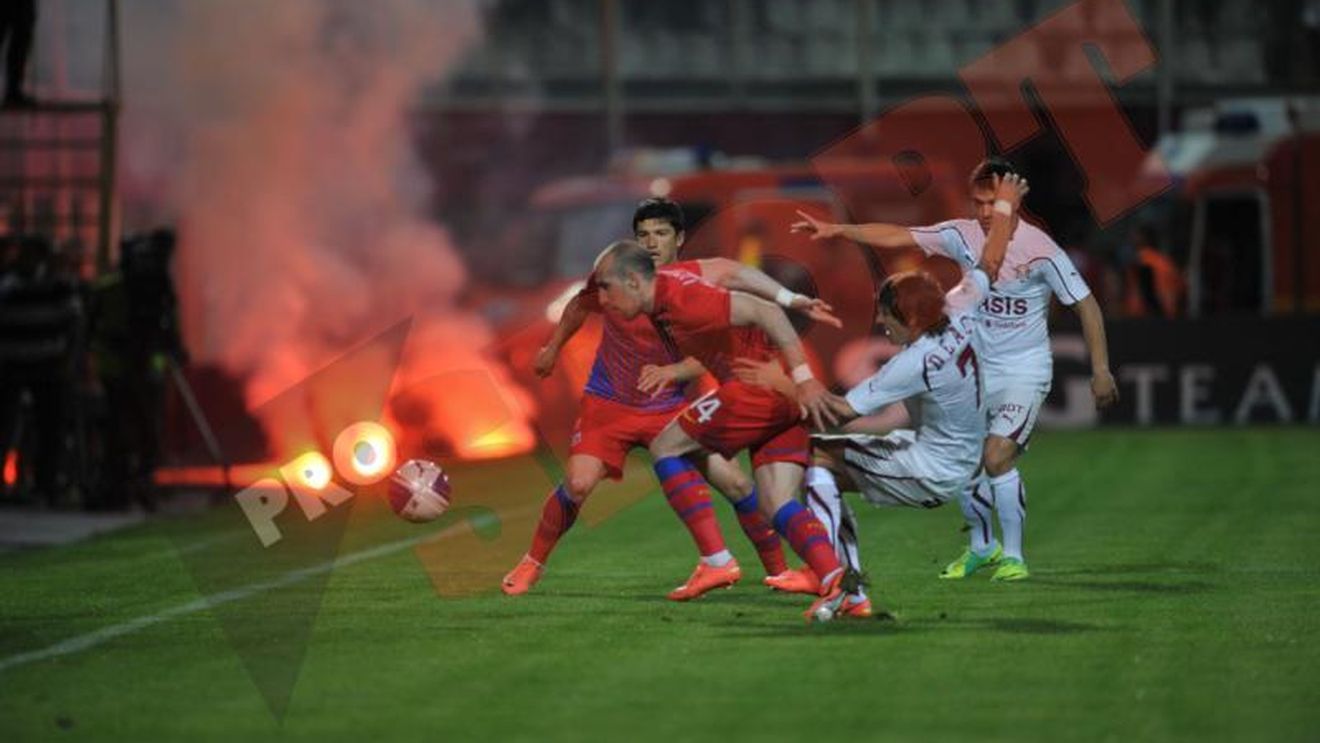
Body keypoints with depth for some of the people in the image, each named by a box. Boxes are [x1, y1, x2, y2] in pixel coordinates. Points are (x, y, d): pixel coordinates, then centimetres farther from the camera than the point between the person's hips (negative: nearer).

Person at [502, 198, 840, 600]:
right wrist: (553, 349, 25)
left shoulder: (695, 282, -10)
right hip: (608, 403, 0)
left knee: (732, 481, -9)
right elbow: (580, 306, 15)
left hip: (669, 407, 1)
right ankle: (533, 563, 2)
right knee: (578, 484, -20)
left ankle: (780, 570, 6)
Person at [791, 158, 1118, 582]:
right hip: (979, 368, 5)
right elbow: (897, 237, -1)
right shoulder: (963, 235, -4)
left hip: (1025, 372, -5)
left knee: (997, 458, -20)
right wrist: (836, 230, -8)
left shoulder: (1040, 251, -17)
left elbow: (1085, 304, -10)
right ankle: (981, 546, 27)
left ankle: (1013, 556, -6)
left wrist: (1100, 369, -11)